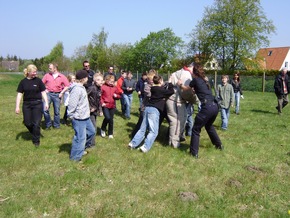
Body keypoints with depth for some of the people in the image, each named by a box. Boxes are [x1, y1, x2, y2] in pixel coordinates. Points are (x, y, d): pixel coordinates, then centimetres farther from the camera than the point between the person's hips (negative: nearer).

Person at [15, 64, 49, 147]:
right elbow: (19, 94, 2)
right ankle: (34, 134, 35)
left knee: (36, 123, -1)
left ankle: (36, 140, 14)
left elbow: (43, 92, 1)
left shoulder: (38, 80, -3)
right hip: (26, 104, 2)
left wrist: (46, 103, -7)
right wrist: (17, 106, -2)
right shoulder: (23, 82, 0)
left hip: (37, 104, -2)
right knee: (27, 123, 5)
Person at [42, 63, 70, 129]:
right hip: (48, 94, 1)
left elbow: (67, 86, 1)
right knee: (45, 109, -10)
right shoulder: (47, 75, 4)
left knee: (57, 111, 6)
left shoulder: (62, 76, 0)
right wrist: (44, 90, -2)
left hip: (57, 95, 0)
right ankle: (48, 125, 6)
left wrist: (62, 92, -5)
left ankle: (56, 125, 21)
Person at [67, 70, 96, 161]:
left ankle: (81, 148, 37)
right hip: (79, 118, -11)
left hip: (85, 117, 11)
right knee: (80, 137, -3)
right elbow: (72, 104, -24)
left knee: (91, 131, 23)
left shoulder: (81, 87, 11)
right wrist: (71, 115, -16)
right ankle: (75, 156, 13)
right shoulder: (77, 89, -22)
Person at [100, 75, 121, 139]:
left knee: (111, 120, 8)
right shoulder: (103, 87, -6)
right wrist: (102, 102, -16)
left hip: (112, 106, 4)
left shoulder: (115, 88, 9)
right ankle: (103, 129, 9)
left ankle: (110, 133, 22)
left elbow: (119, 95, 16)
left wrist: (116, 96, -5)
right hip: (105, 105, -4)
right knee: (107, 118, -19)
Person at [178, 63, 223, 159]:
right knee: (209, 126, 32)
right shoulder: (205, 79, 17)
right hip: (214, 106, 8)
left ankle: (194, 152, 5)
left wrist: (180, 84, 35)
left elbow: (186, 88, 17)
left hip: (207, 107, -8)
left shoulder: (196, 80, -1)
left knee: (196, 129, 5)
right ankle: (219, 145, 43)